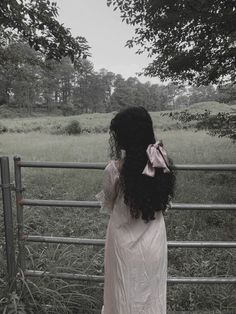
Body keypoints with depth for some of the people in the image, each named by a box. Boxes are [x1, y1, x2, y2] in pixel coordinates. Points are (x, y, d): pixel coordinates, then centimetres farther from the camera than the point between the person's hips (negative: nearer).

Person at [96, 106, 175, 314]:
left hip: (126, 243, -3)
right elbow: (161, 199, 2)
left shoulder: (115, 169, -23)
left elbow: (108, 206, -6)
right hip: (155, 239, 4)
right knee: (152, 295, 26)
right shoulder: (161, 162, -11)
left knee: (126, 297, 22)